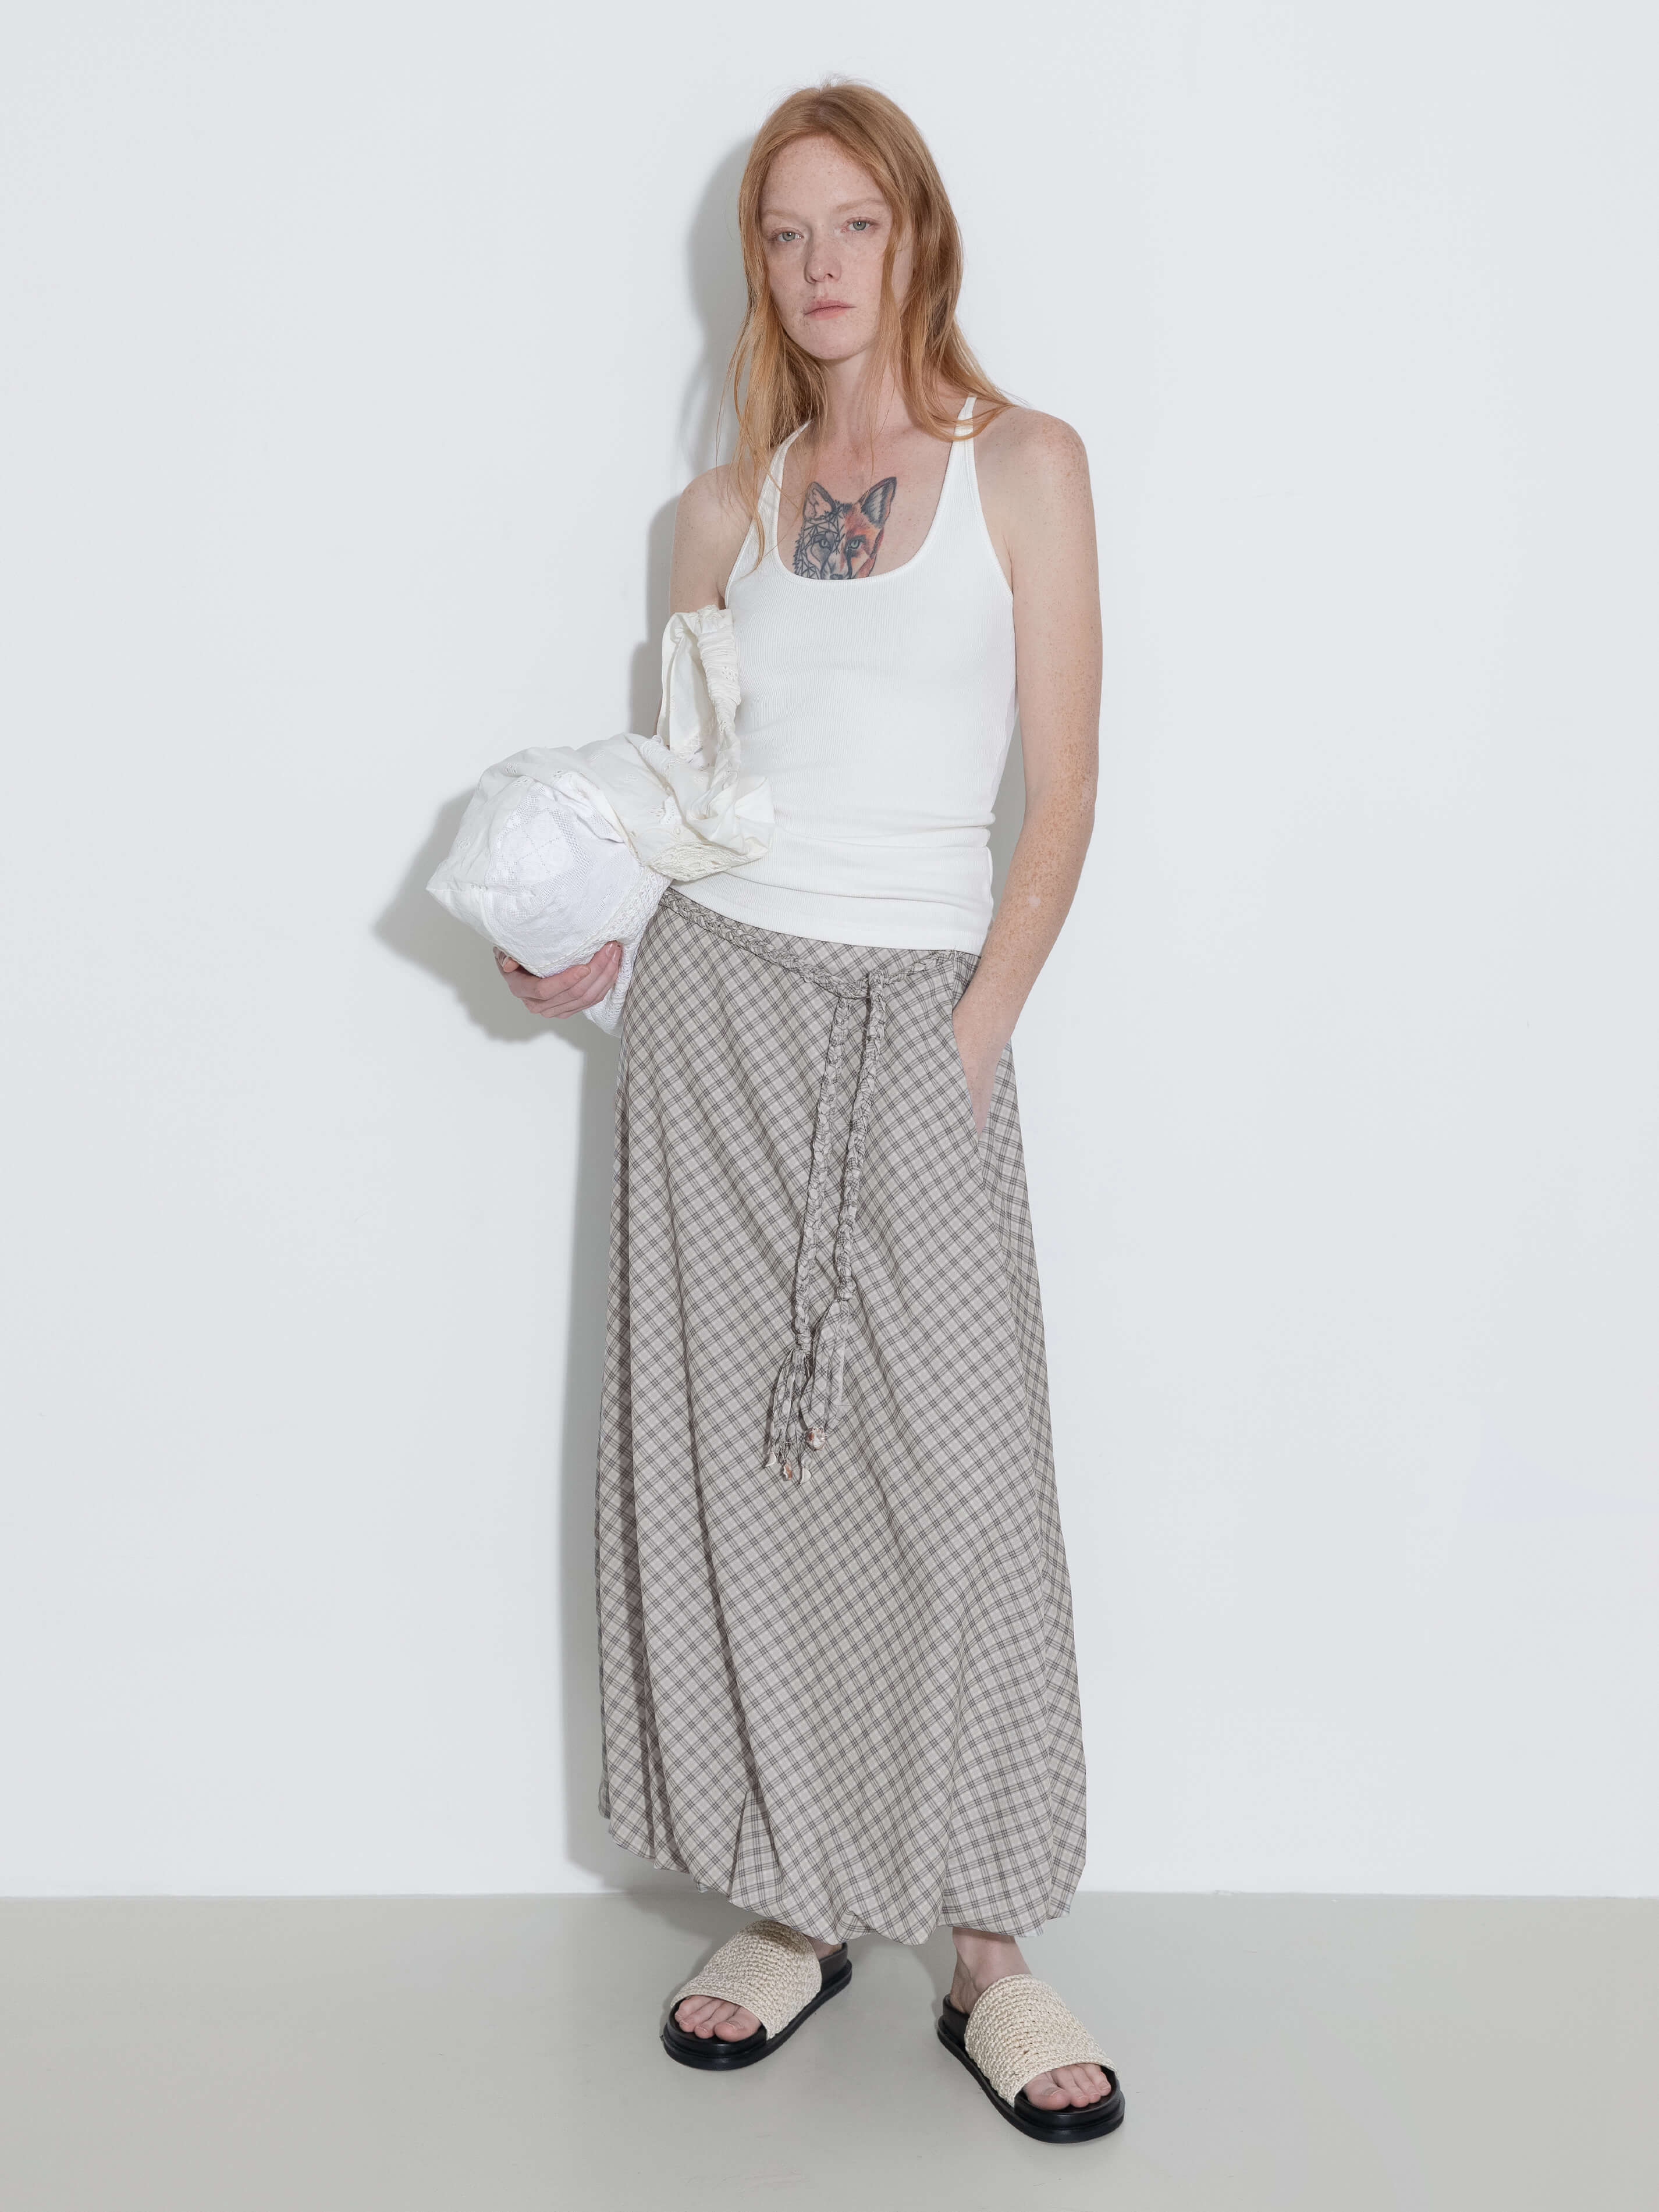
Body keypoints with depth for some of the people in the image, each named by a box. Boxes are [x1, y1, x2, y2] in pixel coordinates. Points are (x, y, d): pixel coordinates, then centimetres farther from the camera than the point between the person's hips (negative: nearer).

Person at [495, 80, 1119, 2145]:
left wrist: (976, 1029, -9)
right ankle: (791, 1905, 16)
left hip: (924, 1008, -3)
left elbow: (1063, 794, -1)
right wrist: (599, 941, -2)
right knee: (727, 1451, 3)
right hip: (721, 994, 3)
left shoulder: (1023, 465, 3)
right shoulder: (724, 509, 12)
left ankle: (989, 1952, 6)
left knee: (960, 1469, -6)